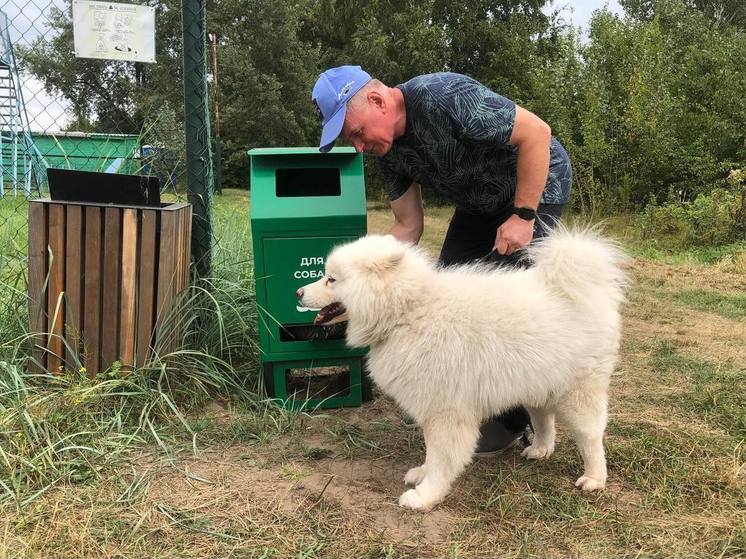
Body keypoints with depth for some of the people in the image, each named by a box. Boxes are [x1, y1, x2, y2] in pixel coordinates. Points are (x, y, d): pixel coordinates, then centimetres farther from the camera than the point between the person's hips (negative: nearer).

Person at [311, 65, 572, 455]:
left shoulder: (446, 97, -32)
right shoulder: (389, 151, -8)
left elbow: (536, 132, -28)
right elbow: (408, 226, -2)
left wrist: (523, 216, -28)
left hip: (536, 188, -7)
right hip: (480, 202, 8)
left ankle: (512, 419, 3)